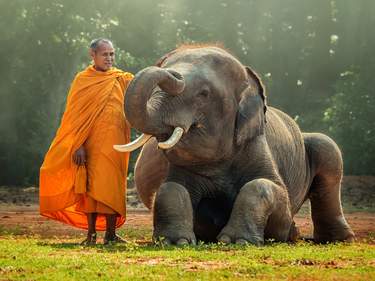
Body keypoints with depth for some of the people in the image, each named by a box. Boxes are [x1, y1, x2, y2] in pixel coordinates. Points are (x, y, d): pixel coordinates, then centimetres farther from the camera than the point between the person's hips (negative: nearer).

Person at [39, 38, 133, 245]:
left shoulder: (122, 79, 13)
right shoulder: (82, 80, 4)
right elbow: (76, 115, 0)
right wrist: (79, 146, -10)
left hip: (113, 143, 2)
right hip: (91, 142, -2)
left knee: (112, 186, -1)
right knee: (91, 185, -2)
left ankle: (110, 233, 4)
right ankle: (91, 233, 5)